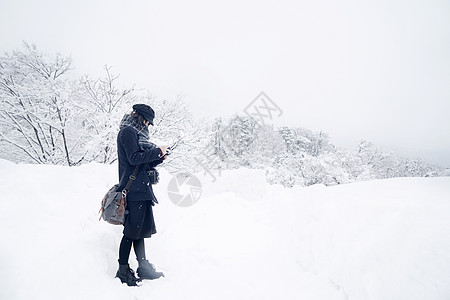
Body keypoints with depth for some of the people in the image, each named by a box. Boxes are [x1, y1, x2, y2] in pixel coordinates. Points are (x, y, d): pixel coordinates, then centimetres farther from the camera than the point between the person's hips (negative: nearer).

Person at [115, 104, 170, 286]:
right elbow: (134, 158, -17)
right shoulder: (128, 131, -6)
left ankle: (143, 268, 21)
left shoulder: (135, 133, 22)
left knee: (140, 230, 13)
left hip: (142, 190, 10)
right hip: (134, 189, -10)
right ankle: (123, 271, 8)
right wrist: (157, 151, -10)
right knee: (132, 231, -4)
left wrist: (159, 157, 12)